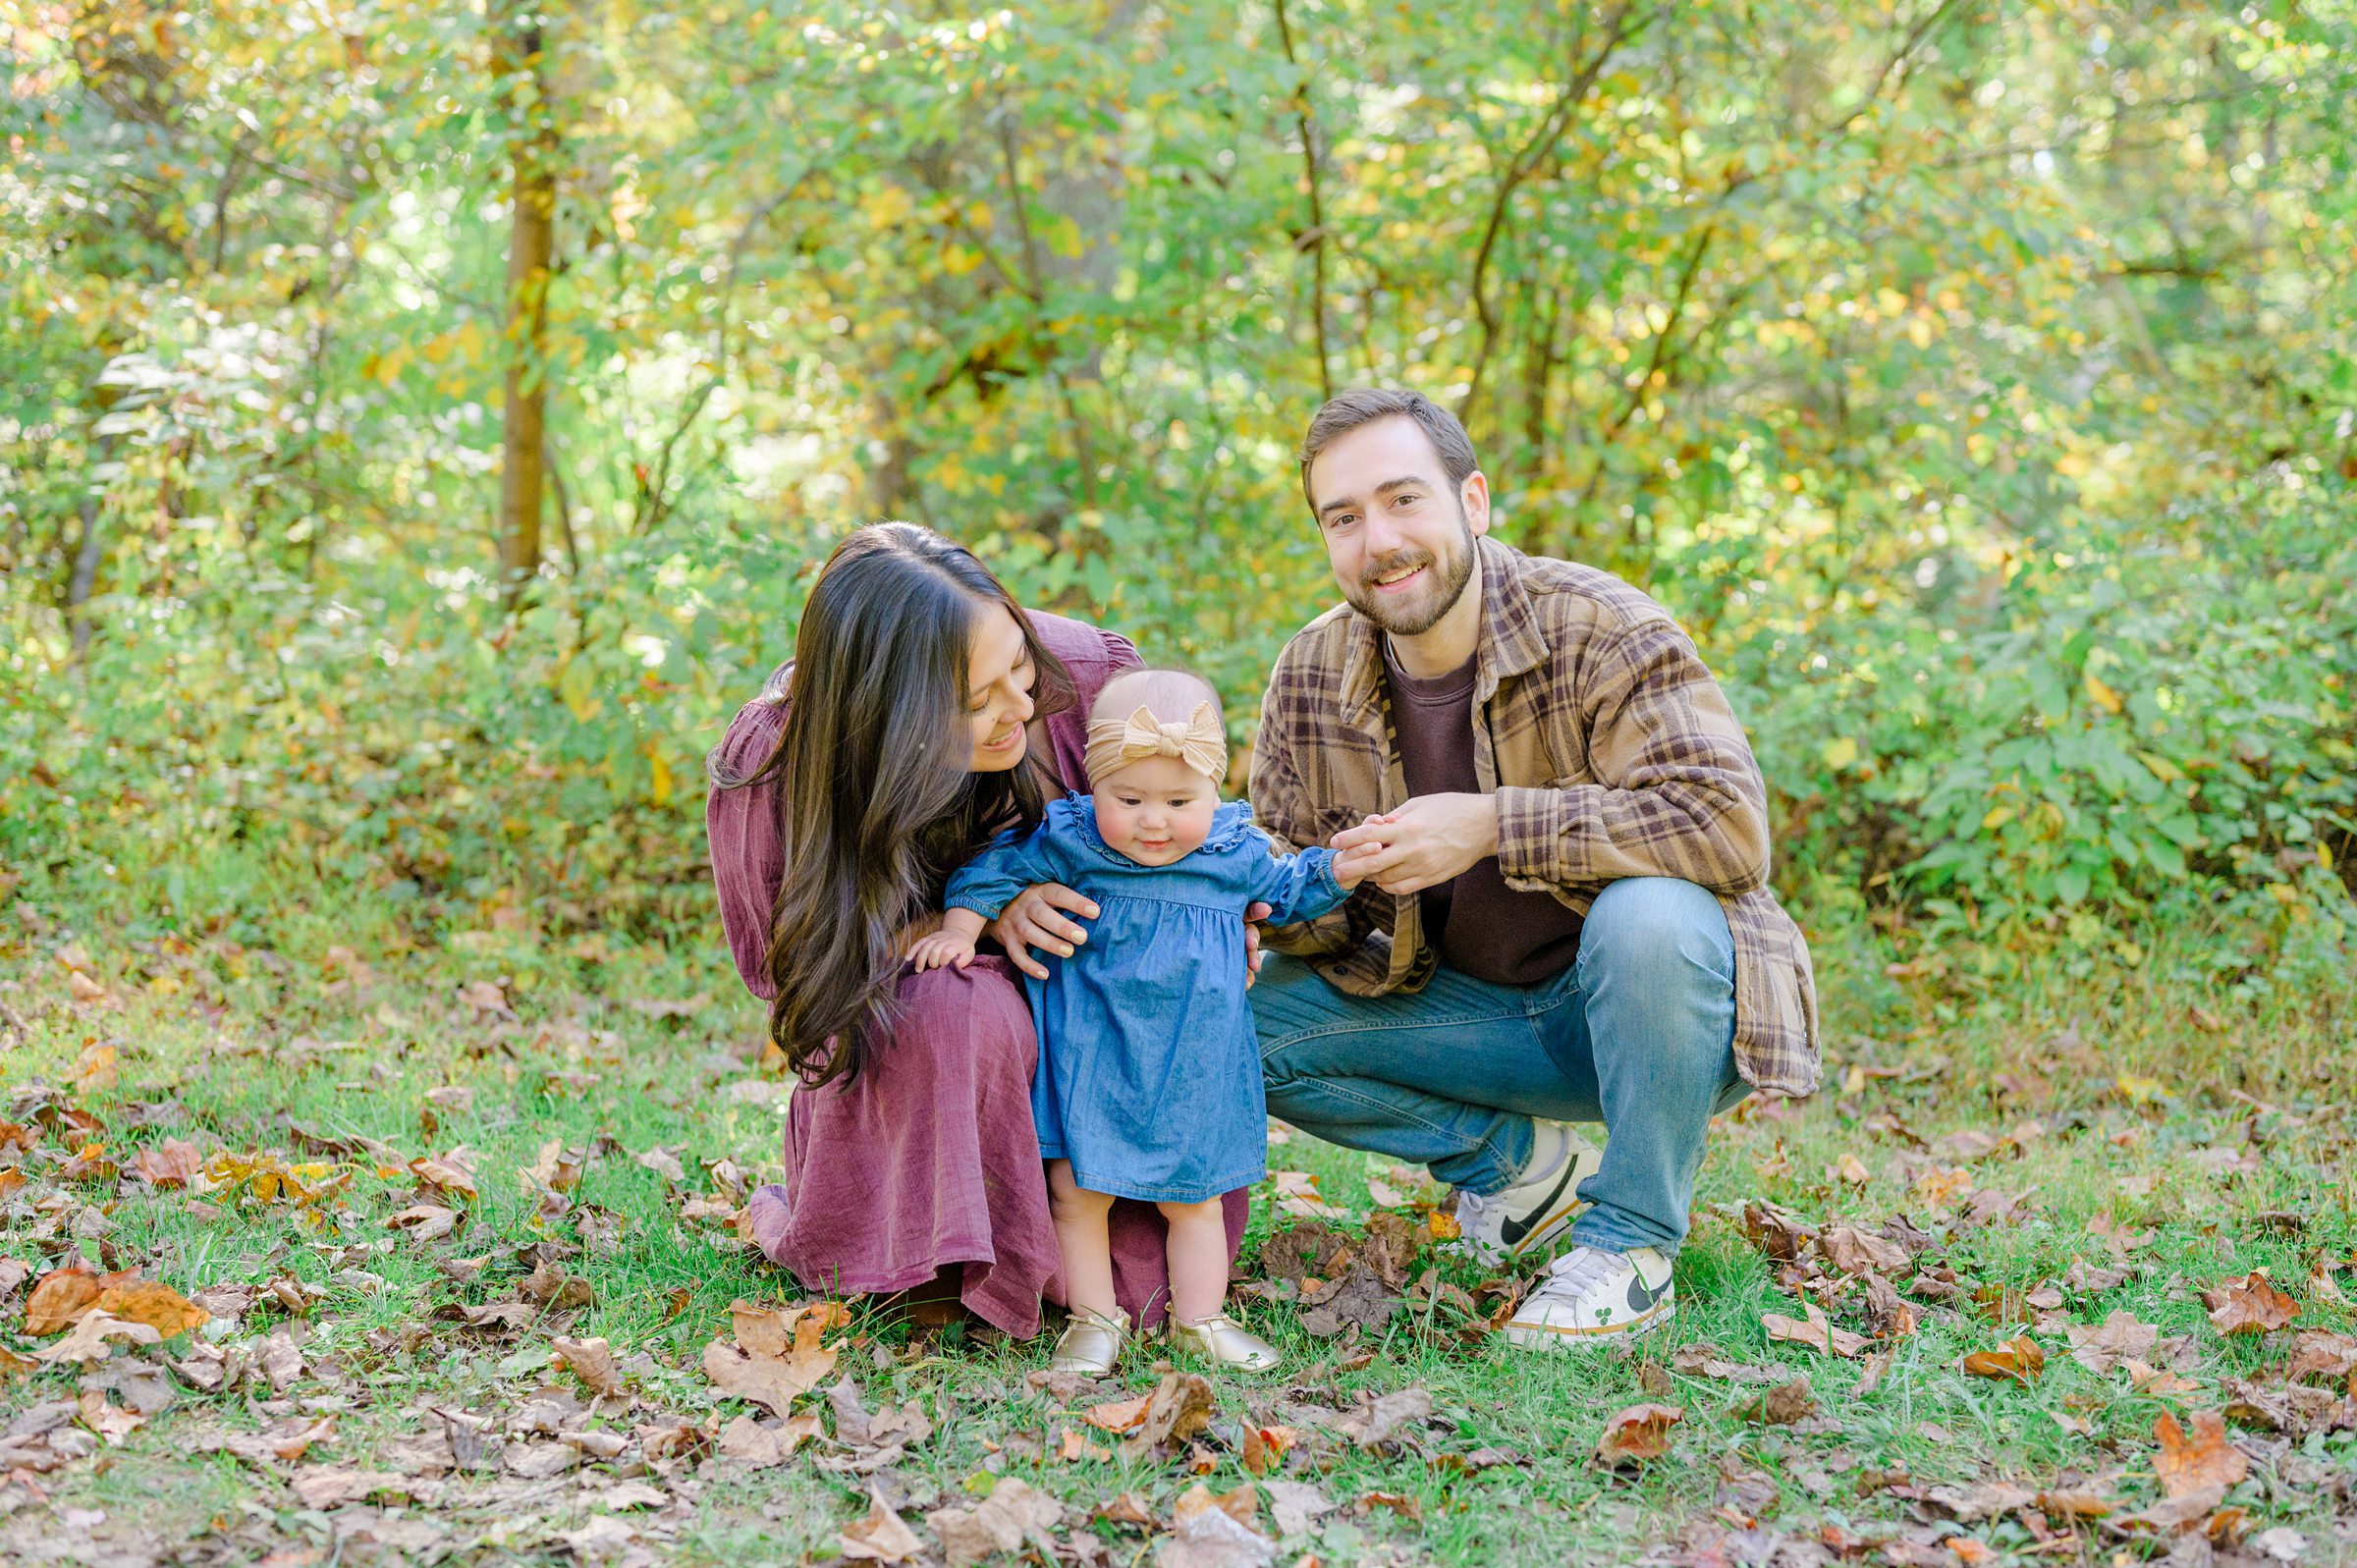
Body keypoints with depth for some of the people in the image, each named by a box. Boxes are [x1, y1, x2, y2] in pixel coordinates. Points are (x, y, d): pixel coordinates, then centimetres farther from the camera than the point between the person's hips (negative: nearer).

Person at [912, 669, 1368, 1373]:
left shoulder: (1236, 851, -3)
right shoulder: (1070, 842, -12)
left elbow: (1286, 892, 15)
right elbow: (998, 867, -1)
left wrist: (1340, 871, 0)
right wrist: (960, 928, -8)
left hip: (1191, 1070, 2)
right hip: (1090, 1061, -2)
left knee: (1193, 1199, 13)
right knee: (1077, 1191, 3)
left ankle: (1200, 1318, 28)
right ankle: (1096, 1320, 18)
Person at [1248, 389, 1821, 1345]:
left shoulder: (1600, 630, -19)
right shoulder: (1312, 676, -3)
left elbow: (1727, 820, -30)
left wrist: (1493, 826, -32)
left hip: (1647, 1008, -4)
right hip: (1470, 1007, 5)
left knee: (1647, 914, -38)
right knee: (1247, 1022, -13)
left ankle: (1631, 1248, -16)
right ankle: (1522, 1162, 7)